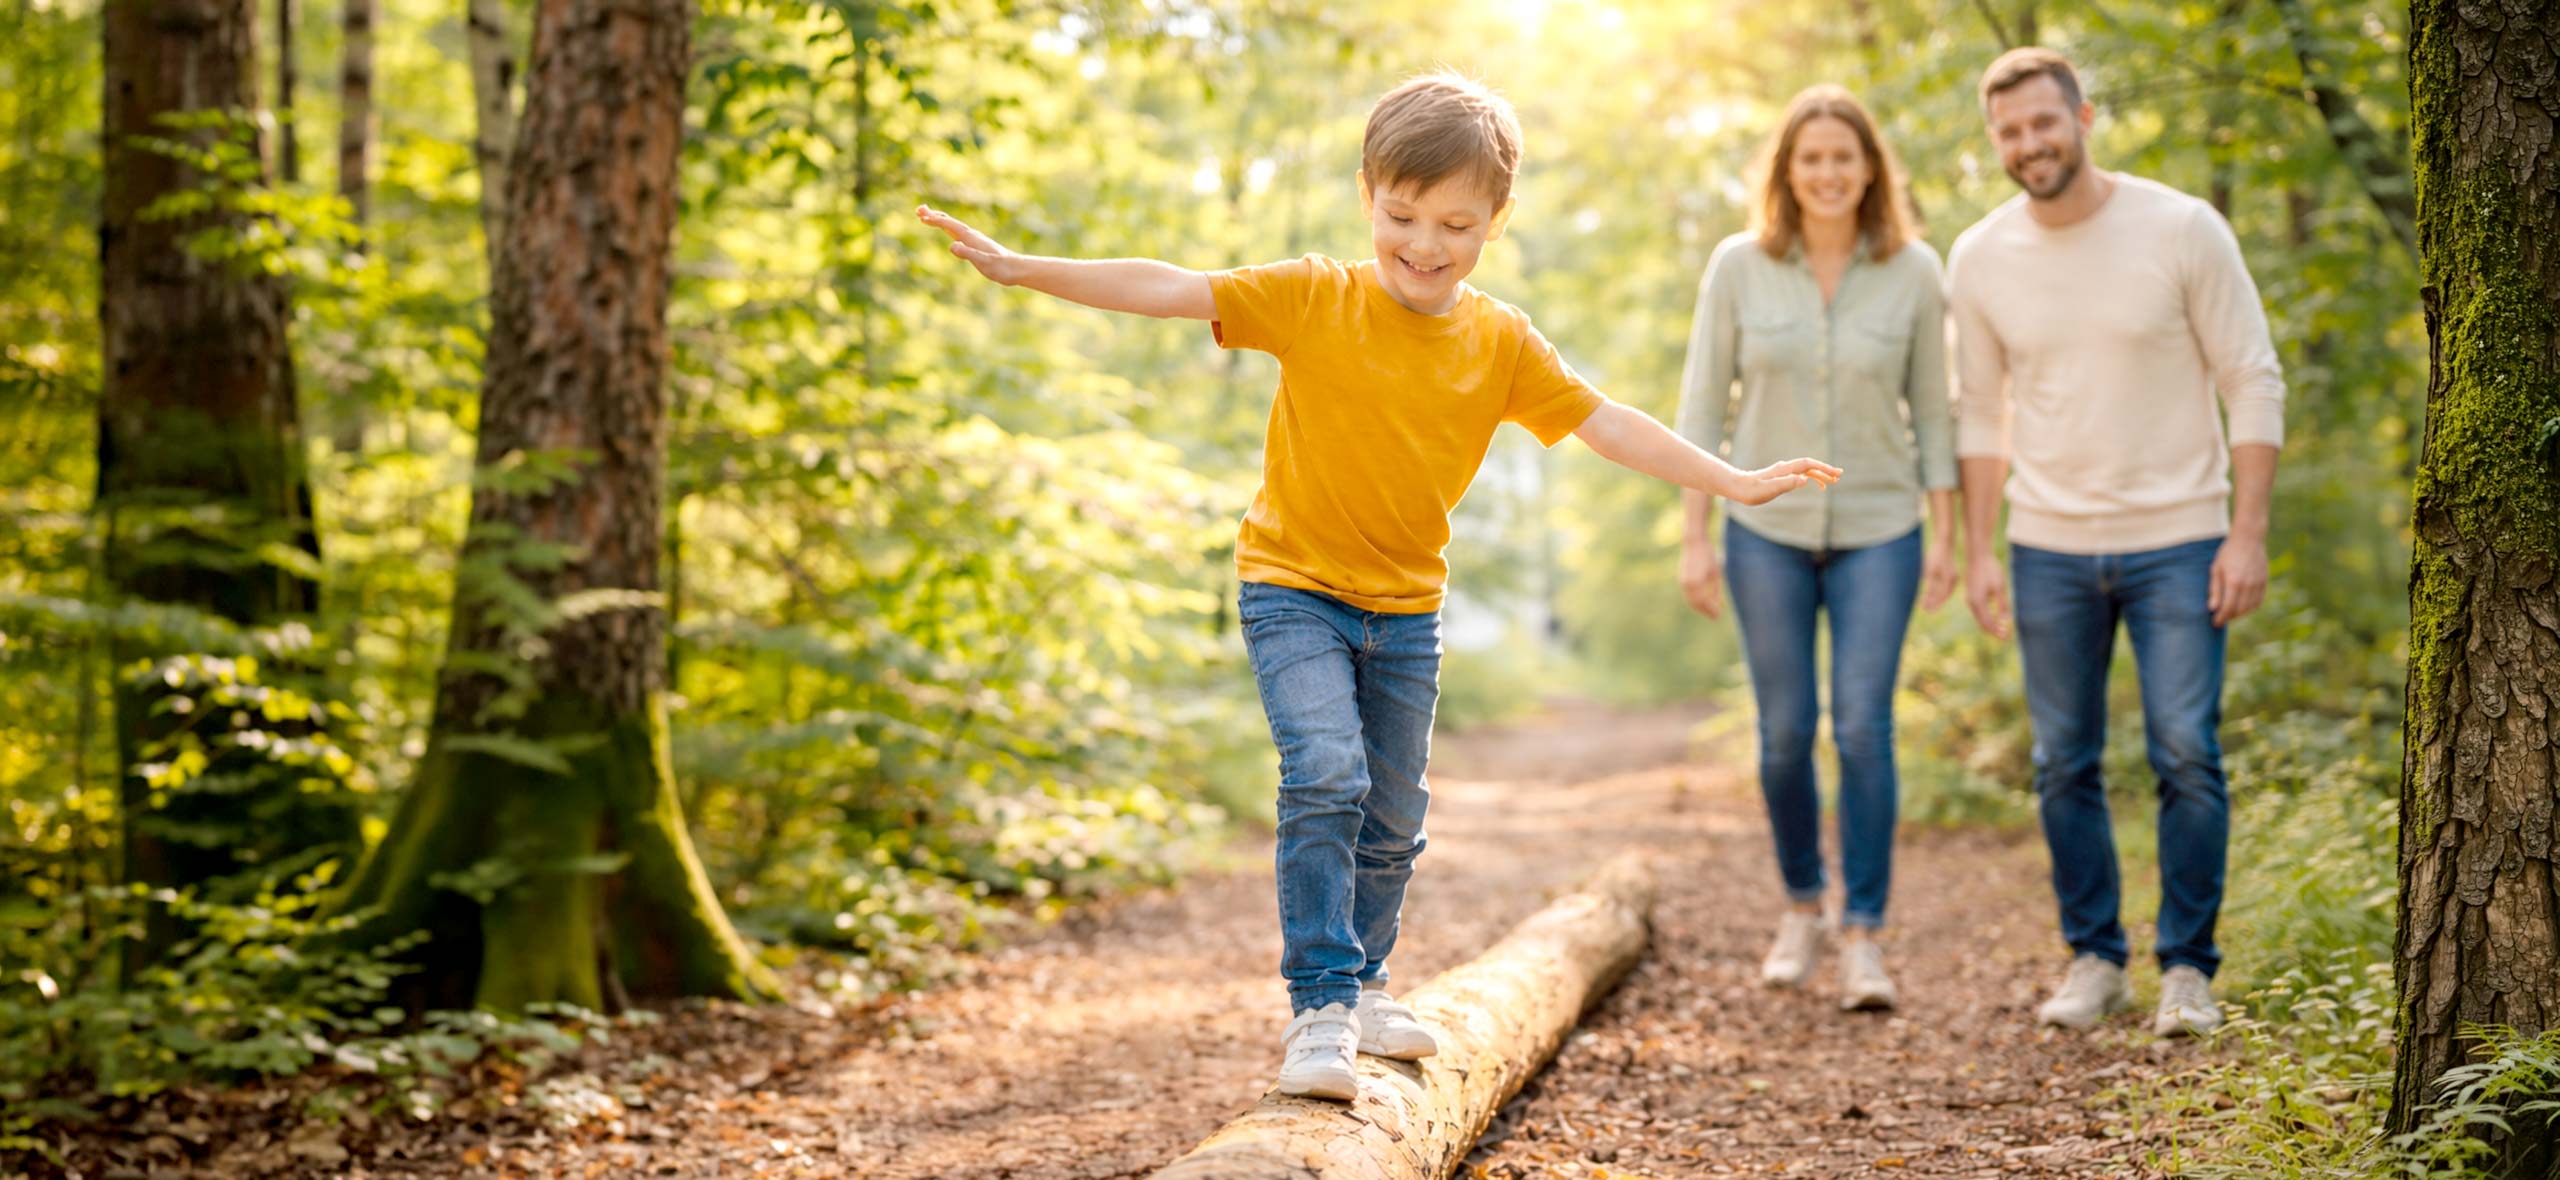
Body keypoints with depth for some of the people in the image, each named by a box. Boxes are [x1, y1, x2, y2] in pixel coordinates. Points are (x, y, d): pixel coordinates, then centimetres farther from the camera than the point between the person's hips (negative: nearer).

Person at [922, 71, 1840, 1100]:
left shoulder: (1502, 342, -2)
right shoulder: (1312, 299, -12)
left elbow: (1608, 424, 2)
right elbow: (1165, 290, -17)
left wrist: (1734, 483, 0)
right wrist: (1021, 269, -23)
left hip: (1406, 608, 4)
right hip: (1294, 589, -4)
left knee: (1393, 819, 13)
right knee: (1326, 774, -23)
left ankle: (1360, 988, 34)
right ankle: (1319, 1004, -16)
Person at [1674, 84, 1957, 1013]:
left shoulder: (1913, 272, -4)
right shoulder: (1739, 266, -5)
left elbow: (1931, 409, 3)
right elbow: (1703, 403, -1)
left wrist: (1945, 536, 0)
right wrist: (1695, 536, -4)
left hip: (1878, 531, -1)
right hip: (1767, 529, 1)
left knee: (1863, 727, -8)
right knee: (1785, 731, 6)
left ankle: (1863, 934, 0)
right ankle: (1801, 903, 28)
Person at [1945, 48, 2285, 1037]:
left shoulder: (2183, 230, -7)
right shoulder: (1981, 259, 1)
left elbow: (2253, 384, -4)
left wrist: (2248, 534, -10)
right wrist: (1977, 552, 5)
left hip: (2176, 543, -3)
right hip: (2050, 550, 3)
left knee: (2188, 759, -5)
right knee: (2065, 767, 7)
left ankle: (2189, 968, 7)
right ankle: (2094, 960, 20)